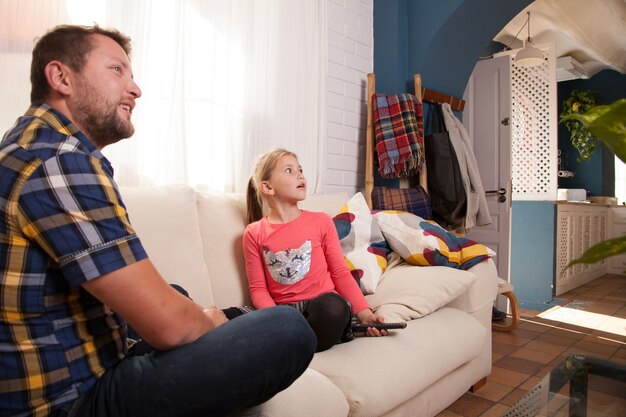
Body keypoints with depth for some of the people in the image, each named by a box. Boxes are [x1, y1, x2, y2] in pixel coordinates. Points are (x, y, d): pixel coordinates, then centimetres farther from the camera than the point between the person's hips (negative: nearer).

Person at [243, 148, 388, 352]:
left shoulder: (321, 221, 5)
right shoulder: (254, 234, 4)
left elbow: (340, 273, 6)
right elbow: (258, 289, 3)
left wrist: (364, 313, -6)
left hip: (324, 304, 0)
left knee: (332, 306, -36)